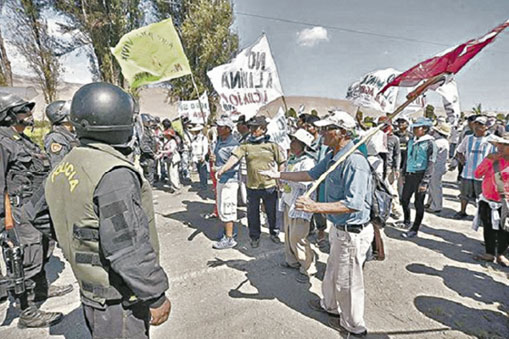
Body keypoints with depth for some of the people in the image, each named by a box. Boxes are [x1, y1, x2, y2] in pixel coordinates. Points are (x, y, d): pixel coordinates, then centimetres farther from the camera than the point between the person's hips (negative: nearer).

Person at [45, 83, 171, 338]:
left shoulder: (64, 167, 3)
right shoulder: (114, 174, -27)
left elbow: (69, 232, 10)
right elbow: (128, 249, -28)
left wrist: (89, 278, 20)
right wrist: (155, 297, -16)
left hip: (90, 289, 9)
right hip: (120, 300, -8)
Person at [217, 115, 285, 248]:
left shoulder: (272, 144, -2)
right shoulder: (246, 145, 0)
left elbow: (281, 163, 2)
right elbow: (235, 157, -13)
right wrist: (223, 168, -28)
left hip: (269, 186, -1)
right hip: (252, 186, 1)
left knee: (272, 212, 14)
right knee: (252, 213, 13)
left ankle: (274, 233, 39)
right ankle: (254, 237, 33)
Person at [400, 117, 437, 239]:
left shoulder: (429, 143, -9)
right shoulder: (411, 141, 10)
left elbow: (431, 164, -12)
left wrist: (425, 182, -17)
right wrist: (404, 175, 17)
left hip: (421, 175, -6)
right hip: (409, 174, 6)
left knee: (418, 203, 2)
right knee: (404, 199, 13)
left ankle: (414, 230, 13)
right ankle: (406, 221, 37)